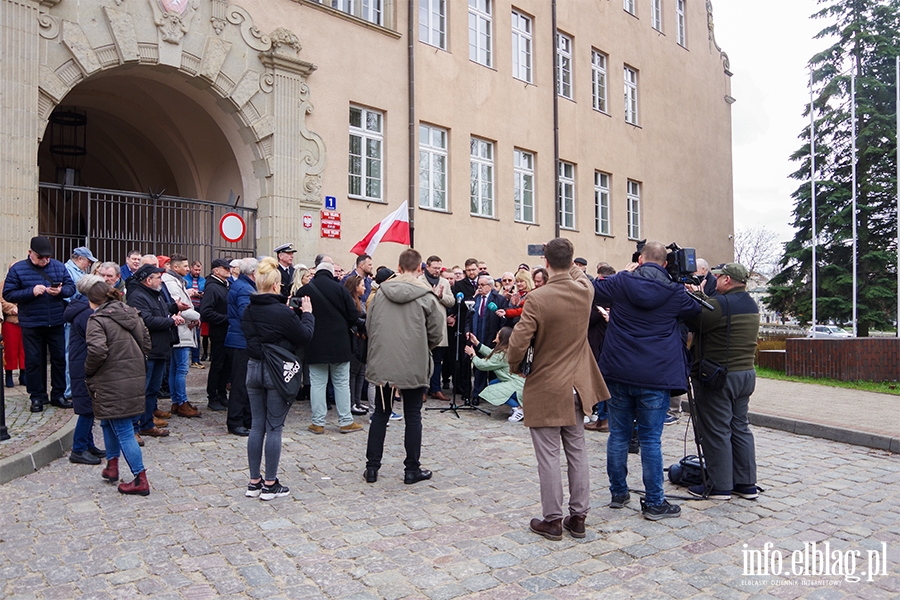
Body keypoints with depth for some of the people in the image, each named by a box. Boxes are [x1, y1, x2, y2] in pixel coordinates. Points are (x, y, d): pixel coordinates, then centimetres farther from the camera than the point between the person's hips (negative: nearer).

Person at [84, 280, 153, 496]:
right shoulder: (132, 314, 10)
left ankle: (141, 481, 2)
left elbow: (97, 351, -24)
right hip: (135, 379, 7)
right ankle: (112, 466, 32)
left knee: (123, 431, -1)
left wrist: (88, 371, -7)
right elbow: (146, 345, 10)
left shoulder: (97, 320, -10)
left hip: (112, 384, -7)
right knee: (108, 422, 25)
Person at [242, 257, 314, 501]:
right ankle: (270, 485, 10)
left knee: (257, 426, 13)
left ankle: (254, 482, 20)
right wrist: (307, 313, 7)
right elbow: (305, 337, -9)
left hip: (254, 368, 6)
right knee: (274, 427, 2)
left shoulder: (248, 311, 3)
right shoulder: (281, 312, -17)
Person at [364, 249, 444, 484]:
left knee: (380, 414, 14)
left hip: (382, 365, 3)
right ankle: (412, 469, 17)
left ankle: (372, 467, 20)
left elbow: (369, 325, 6)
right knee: (413, 416, 9)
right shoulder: (427, 297, -10)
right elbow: (436, 335, -5)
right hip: (414, 366, -3)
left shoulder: (380, 292, -1)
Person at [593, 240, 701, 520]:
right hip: (655, 377, -1)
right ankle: (654, 503, 13)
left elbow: (592, 290, 14)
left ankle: (618, 493, 24)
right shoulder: (675, 292, -1)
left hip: (618, 373, 1)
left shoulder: (621, 283, -2)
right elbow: (695, 310, 18)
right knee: (650, 439, 4)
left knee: (618, 435, 12)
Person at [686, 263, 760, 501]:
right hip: (747, 373, 9)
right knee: (740, 427, 15)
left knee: (716, 431, 0)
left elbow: (691, 322, -13)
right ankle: (746, 484, 21)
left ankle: (720, 486, 8)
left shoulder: (718, 304, -18)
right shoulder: (752, 306, 12)